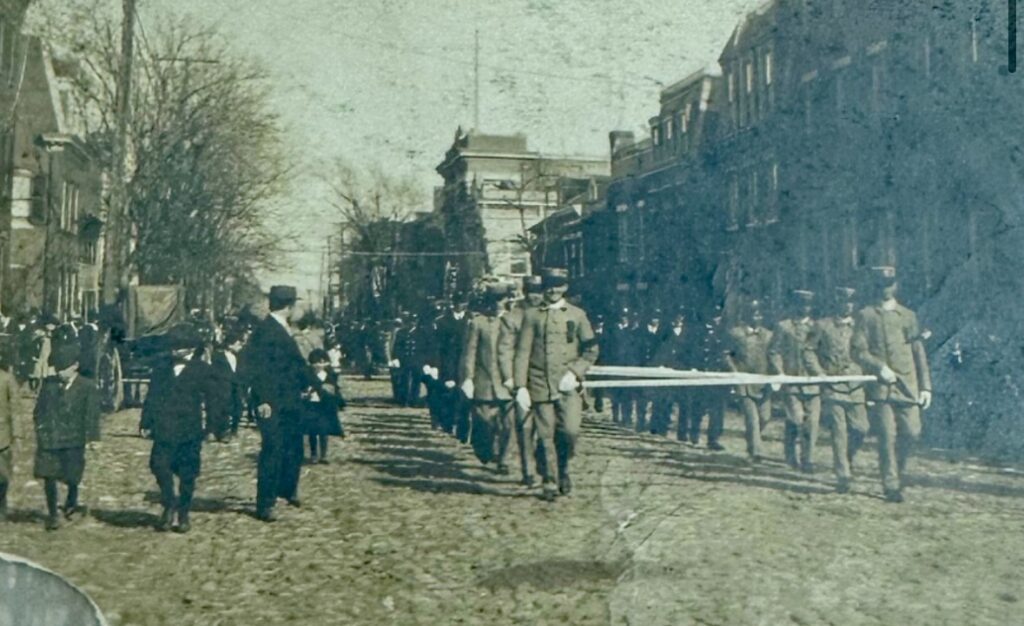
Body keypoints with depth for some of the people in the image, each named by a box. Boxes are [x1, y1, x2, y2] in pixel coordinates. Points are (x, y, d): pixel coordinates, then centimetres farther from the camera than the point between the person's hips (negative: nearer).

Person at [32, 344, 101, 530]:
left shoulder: (87, 388, -3)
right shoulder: (48, 384, 8)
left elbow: (91, 416, -3)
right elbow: (39, 410, 17)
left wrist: (90, 439, -7)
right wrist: (40, 427, 6)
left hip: (73, 440, -3)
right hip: (49, 440, 3)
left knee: (71, 475, 0)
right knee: (48, 476, 1)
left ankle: (71, 503, 31)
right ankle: (52, 514, 15)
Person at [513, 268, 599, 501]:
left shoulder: (577, 315, 10)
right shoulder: (532, 316, 8)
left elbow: (591, 350, 8)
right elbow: (522, 352, 4)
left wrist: (575, 372, -8)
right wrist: (521, 386, -4)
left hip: (568, 385, 0)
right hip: (540, 384, 0)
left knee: (570, 430, -13)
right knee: (545, 436, 0)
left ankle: (564, 468, 15)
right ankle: (549, 483, 12)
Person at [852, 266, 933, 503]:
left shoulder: (908, 315, 14)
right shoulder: (866, 316, 5)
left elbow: (919, 353, 13)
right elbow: (858, 351, -1)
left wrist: (925, 386, 7)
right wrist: (879, 367, -17)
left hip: (907, 384, 3)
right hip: (880, 386, -3)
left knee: (912, 431, -5)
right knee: (888, 436, -4)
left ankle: (898, 468, 22)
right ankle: (891, 485, 4)